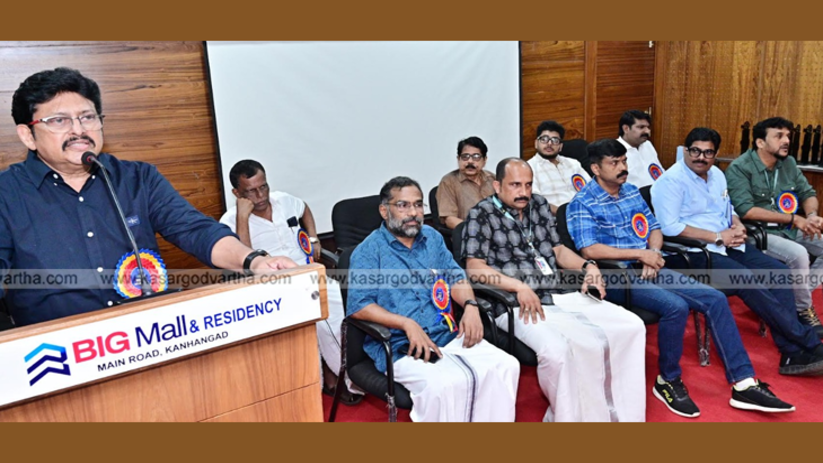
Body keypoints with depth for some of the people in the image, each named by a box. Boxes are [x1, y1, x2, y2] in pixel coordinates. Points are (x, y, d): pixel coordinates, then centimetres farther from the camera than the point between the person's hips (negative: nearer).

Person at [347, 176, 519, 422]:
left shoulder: (432, 238, 17)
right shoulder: (369, 250, -1)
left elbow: (456, 277, 18)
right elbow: (359, 306, -10)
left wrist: (470, 305, -3)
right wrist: (407, 324, -20)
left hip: (450, 335, 6)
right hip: (401, 346, -5)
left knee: (505, 366, -16)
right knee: (445, 384, -32)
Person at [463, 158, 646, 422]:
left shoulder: (539, 205, 17)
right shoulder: (481, 215, -2)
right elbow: (474, 268, -11)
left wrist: (587, 266, 3)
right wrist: (519, 286, -22)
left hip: (560, 297, 7)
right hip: (517, 306, -7)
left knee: (631, 326, -4)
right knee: (557, 349, -35)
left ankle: (619, 413, 6)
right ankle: (573, 416, -8)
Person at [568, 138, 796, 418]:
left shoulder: (632, 192, 15)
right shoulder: (583, 203, -7)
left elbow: (654, 229, 18)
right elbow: (589, 250, -19)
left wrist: (654, 253, -5)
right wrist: (640, 253, -17)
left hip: (649, 269, 7)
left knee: (715, 299, -6)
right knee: (676, 306, -29)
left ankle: (743, 384, -1)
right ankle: (668, 381, -6)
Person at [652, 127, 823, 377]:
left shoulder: (717, 174, 15)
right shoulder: (671, 181, -12)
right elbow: (670, 227, -21)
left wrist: (738, 227, 0)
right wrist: (717, 237, -17)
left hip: (727, 246, 9)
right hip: (692, 253, -9)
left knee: (779, 273, -9)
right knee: (750, 282, -26)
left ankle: (792, 353, -8)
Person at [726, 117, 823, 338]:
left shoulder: (788, 163, 8)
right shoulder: (739, 168, -14)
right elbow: (745, 211, -23)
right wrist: (793, 218, -20)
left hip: (790, 229, 8)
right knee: (798, 254, -29)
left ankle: (800, 295, 8)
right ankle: (803, 311, -7)